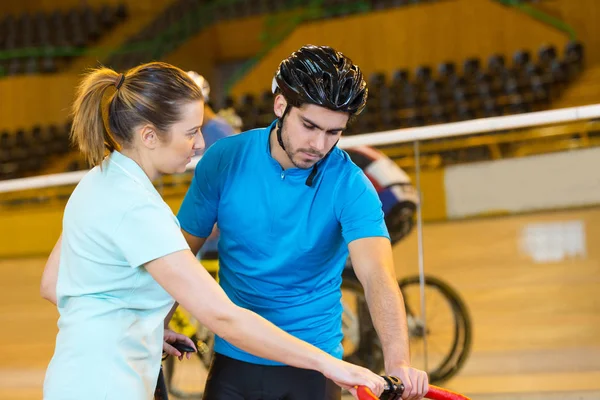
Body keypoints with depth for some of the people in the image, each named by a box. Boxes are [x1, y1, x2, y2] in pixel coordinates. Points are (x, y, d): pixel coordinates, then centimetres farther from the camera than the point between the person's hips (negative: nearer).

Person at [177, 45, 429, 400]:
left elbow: (377, 275, -29)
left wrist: (398, 363, -44)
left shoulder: (351, 186, -15)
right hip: (232, 361, 2)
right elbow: (184, 249, 1)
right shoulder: (224, 159, -8)